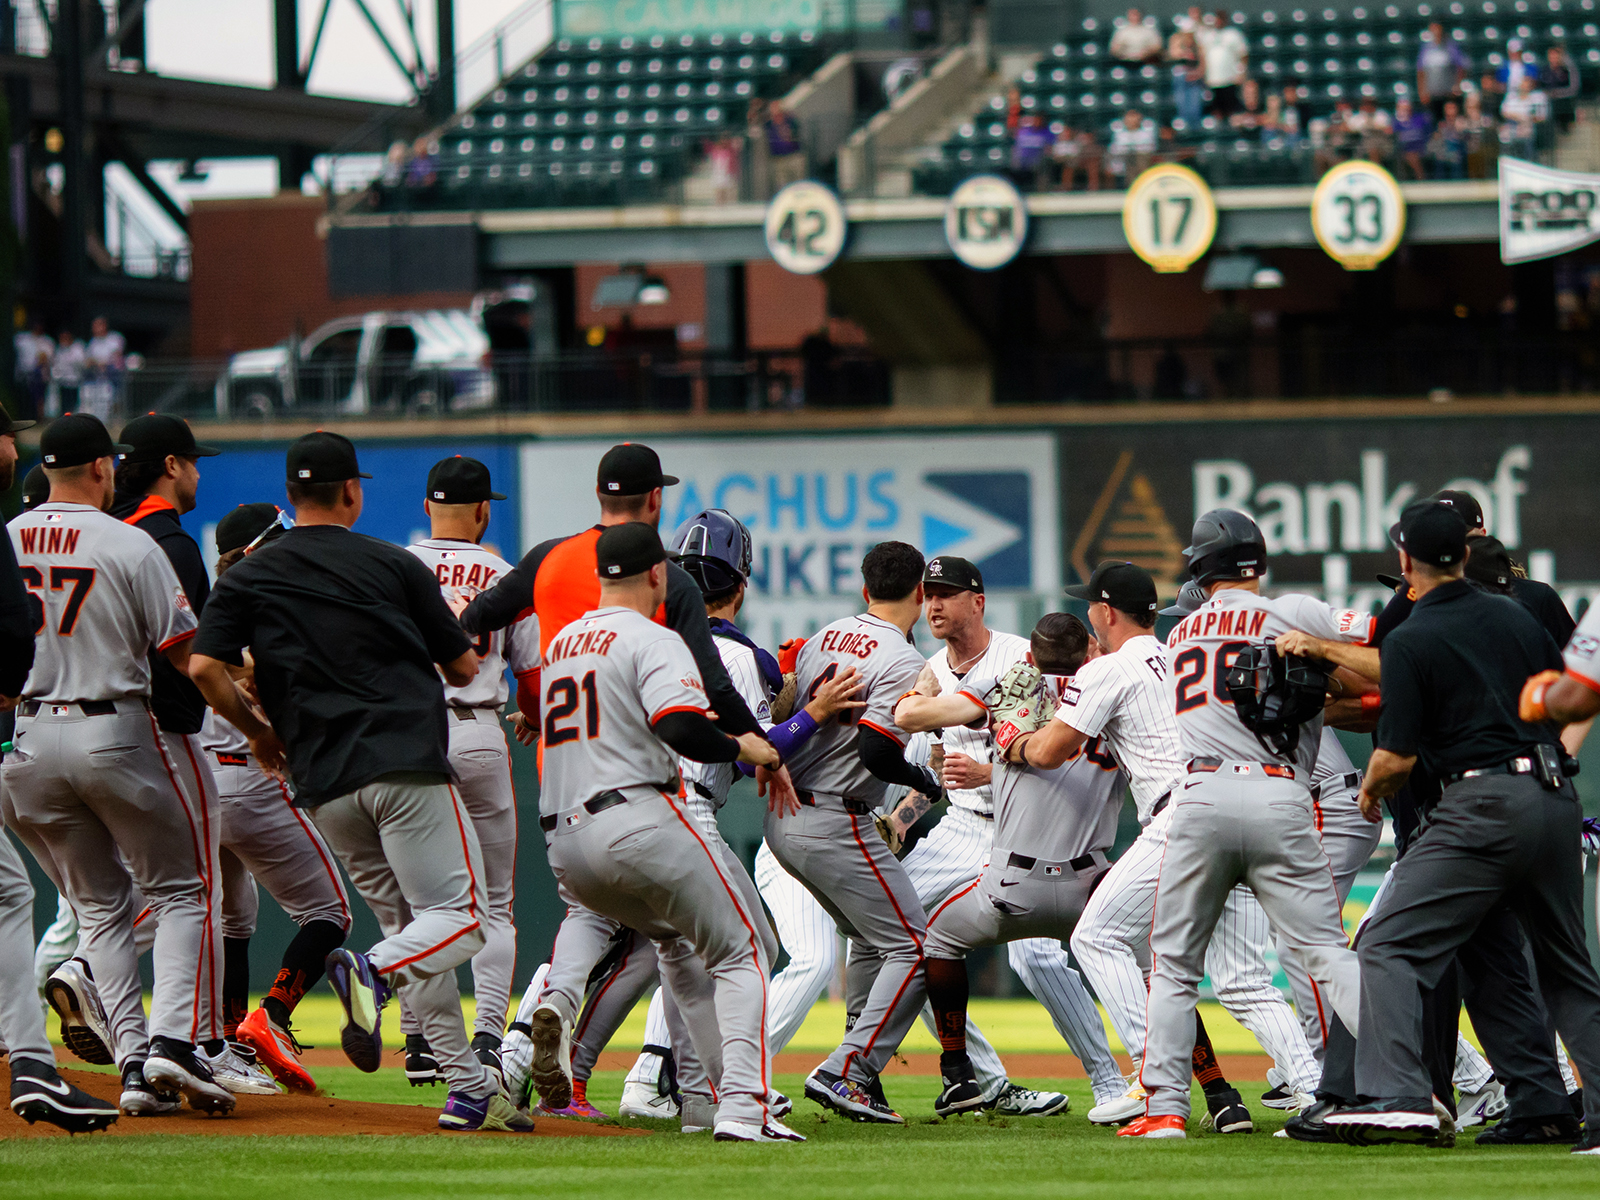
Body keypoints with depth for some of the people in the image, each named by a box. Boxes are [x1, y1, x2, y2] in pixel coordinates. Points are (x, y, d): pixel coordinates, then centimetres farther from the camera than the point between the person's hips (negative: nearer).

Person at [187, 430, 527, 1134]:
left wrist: (256, 730, 14)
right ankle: (373, 975, -35)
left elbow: (204, 667, -2)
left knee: (407, 924, 14)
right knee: (460, 915, -4)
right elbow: (464, 668, 10)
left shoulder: (248, 579, 10)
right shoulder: (394, 566, 5)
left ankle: (469, 1090, 7)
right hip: (407, 764, -4)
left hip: (323, 785, 4)